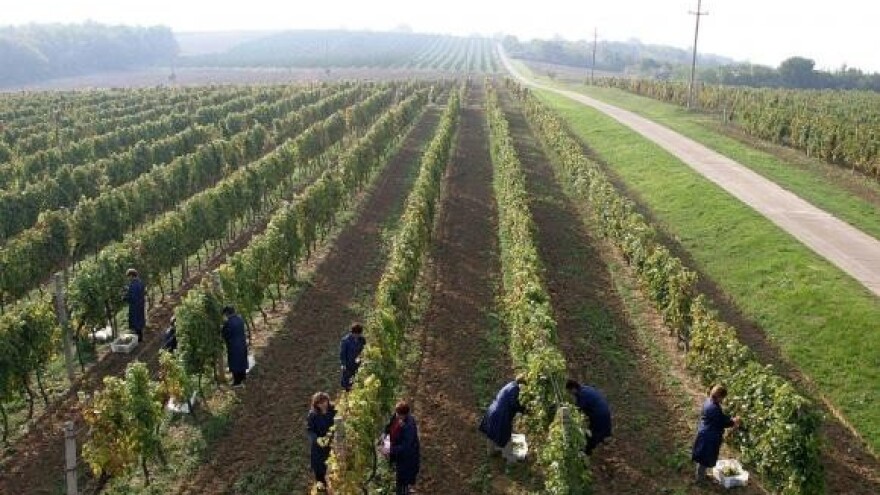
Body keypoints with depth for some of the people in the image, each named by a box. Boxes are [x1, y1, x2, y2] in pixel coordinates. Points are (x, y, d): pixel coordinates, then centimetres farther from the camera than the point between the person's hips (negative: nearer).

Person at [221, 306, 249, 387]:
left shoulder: (228, 323, -23)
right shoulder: (240, 319, -2)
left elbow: (225, 335, -15)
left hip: (233, 346, -7)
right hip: (242, 344, 7)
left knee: (235, 363, 6)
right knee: (242, 361, 21)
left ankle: (237, 382, 14)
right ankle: (242, 379, 36)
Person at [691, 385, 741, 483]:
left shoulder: (709, 401, 2)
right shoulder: (714, 408, -30)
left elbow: (721, 417, 13)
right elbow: (723, 422, -21)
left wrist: (731, 419, 2)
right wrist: (734, 422, -6)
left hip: (706, 434, 10)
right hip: (708, 437, -10)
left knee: (704, 457, 24)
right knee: (705, 458, 6)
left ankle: (702, 475, 39)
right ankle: (700, 479, 19)